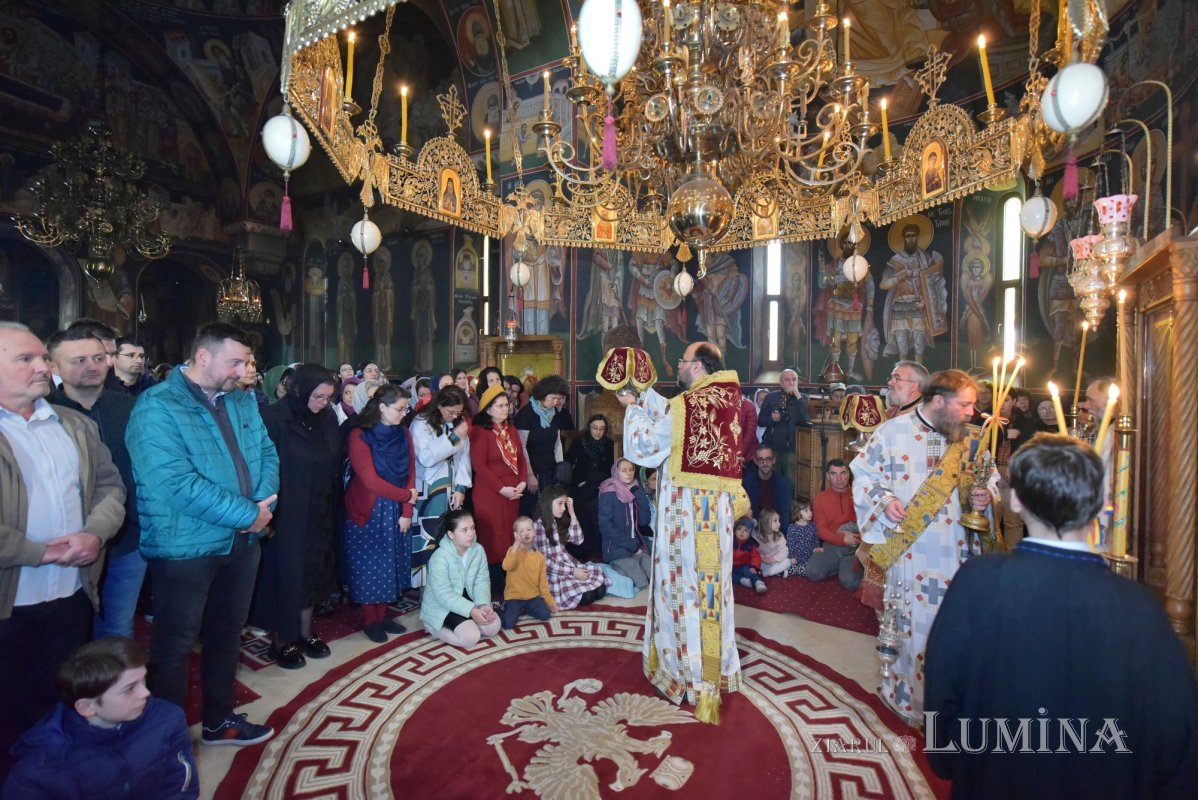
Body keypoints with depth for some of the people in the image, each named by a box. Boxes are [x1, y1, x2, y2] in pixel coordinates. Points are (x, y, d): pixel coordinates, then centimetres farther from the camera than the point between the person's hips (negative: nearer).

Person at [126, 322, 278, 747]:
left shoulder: (243, 402, 6)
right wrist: (248, 513, -22)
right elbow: (176, 483, -26)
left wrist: (263, 505, -14)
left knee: (227, 633, 20)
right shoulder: (157, 406, -17)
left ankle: (219, 720, 38)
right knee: (175, 644, 9)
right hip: (185, 548, -7)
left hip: (242, 541, 7)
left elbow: (267, 454, 5)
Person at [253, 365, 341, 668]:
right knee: (286, 575, 7)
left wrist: (334, 508, 6)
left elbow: (335, 465, 6)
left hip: (320, 514, 5)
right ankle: (281, 641, 25)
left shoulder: (328, 419, 1)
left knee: (312, 573, 16)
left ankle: (305, 632, 32)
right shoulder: (274, 419, -15)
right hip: (286, 515, -5)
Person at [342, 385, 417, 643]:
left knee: (390, 563, 12)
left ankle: (382, 615, 27)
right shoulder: (360, 436, -15)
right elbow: (370, 480, -20)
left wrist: (407, 512, -5)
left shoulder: (403, 434, 1)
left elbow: (410, 474, 0)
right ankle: (369, 619, 22)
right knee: (369, 565, 7)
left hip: (396, 512, 5)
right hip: (367, 511, -5)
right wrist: (406, 495, -13)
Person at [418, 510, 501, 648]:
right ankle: (432, 627, 1)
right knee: (470, 637, -23)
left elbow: (482, 581, -7)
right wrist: (471, 610, -31)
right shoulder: (440, 557, -26)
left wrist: (483, 604, -25)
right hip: (442, 606, -6)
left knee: (494, 626, -9)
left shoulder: (478, 550, -7)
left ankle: (460, 623, 10)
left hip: (467, 599, 6)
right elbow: (444, 595, -28)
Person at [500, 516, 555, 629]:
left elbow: (543, 582, 7)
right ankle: (506, 609, 12)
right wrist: (516, 544, -35)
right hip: (514, 596, -4)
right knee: (508, 624, -20)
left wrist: (550, 601, 5)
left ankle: (523, 609, 11)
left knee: (545, 615, -15)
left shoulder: (539, 557, 1)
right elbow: (506, 567, -31)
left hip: (532, 596, 4)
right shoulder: (514, 550, -9)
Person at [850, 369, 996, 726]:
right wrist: (883, 501, -17)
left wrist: (985, 496, -5)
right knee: (915, 626, 5)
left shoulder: (970, 438, 5)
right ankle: (912, 698, 26)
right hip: (909, 552, -4)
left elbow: (991, 478, 16)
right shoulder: (892, 432, -7)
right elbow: (863, 475, -2)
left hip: (956, 552, 4)